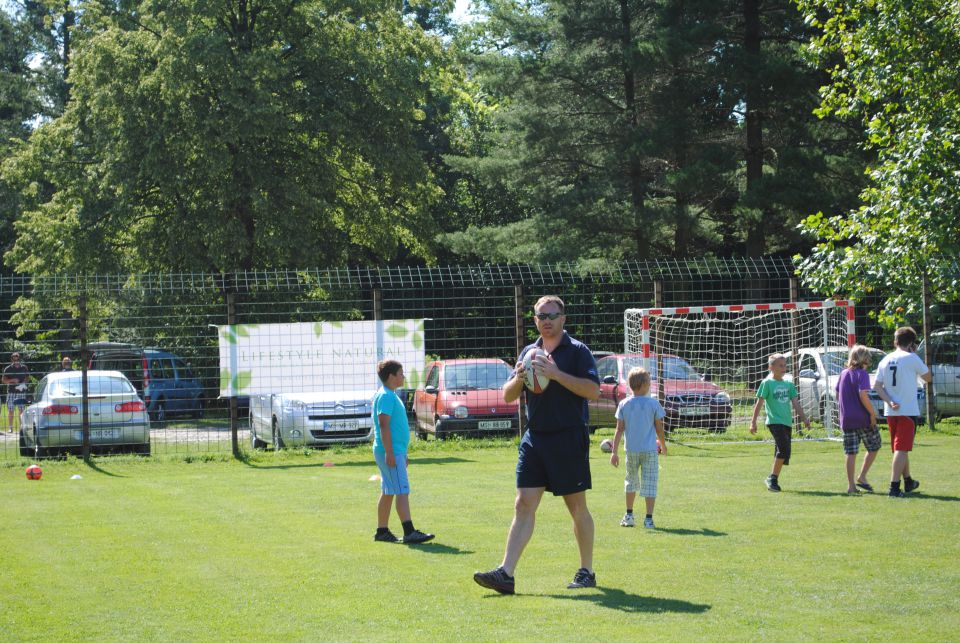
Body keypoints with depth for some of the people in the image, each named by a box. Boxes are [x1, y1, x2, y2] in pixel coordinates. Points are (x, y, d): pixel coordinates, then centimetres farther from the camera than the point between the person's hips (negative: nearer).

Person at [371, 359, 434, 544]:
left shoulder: (391, 396, 18)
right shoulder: (386, 397, -14)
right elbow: (384, 426, -21)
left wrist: (402, 453, 26)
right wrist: (390, 453, -25)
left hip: (395, 452, 10)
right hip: (391, 452, -10)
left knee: (388, 493, 13)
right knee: (402, 491, -14)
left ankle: (382, 531, 18)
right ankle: (409, 532, -19)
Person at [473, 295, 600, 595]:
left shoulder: (577, 351, -3)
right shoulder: (529, 352, 14)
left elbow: (593, 390, -16)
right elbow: (508, 396, 16)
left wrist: (556, 374, -22)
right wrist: (518, 378, -6)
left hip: (569, 439, -5)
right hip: (534, 438, 5)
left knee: (577, 508, 4)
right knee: (523, 506, -2)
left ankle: (586, 573, 16)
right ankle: (506, 573, -7)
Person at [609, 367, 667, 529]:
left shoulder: (624, 404, -1)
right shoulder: (653, 404, -6)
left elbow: (619, 429, -2)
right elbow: (659, 428, 0)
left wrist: (614, 452, 1)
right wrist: (663, 445, 17)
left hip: (631, 450, 3)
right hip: (650, 449, -3)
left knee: (631, 481, 20)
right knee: (649, 483, 0)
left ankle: (629, 515, 25)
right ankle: (648, 518, -5)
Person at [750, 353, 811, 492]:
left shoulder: (788, 384, 14)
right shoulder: (767, 383, -2)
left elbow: (795, 403, 14)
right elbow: (759, 403, -3)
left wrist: (804, 418, 5)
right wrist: (753, 421, -6)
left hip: (787, 423, 7)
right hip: (774, 421, -7)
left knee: (783, 453, 7)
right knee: (784, 448, -20)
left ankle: (773, 479, 18)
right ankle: (772, 478, -11)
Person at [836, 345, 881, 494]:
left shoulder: (843, 374, 10)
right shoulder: (862, 374, -10)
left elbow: (838, 395, 14)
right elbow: (863, 395, -20)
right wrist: (873, 413, -14)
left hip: (846, 419, 6)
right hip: (863, 419, -5)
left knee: (851, 453, 6)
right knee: (874, 447, 11)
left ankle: (851, 485, 4)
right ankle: (862, 477, 2)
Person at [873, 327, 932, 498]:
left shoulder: (885, 361, 8)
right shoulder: (912, 359, -9)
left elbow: (877, 386, 2)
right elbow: (928, 377, 4)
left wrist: (890, 402, -6)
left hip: (891, 411, 6)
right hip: (908, 410, -6)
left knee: (901, 448, 19)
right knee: (901, 449, -9)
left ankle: (908, 482, 35)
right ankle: (894, 487, -17)